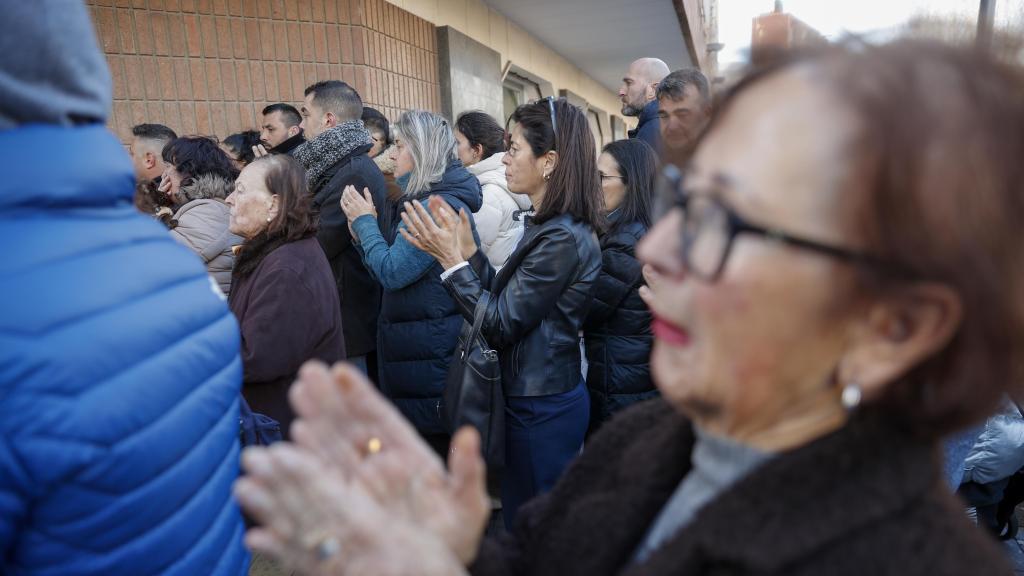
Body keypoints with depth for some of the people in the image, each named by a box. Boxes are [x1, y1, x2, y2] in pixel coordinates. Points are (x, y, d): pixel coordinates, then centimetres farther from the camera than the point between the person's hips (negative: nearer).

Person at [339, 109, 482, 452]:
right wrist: (363, 234, 2)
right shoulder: (423, 201, 14)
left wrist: (365, 221, -8)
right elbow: (392, 273, 14)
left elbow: (392, 272, -21)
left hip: (432, 357, -10)